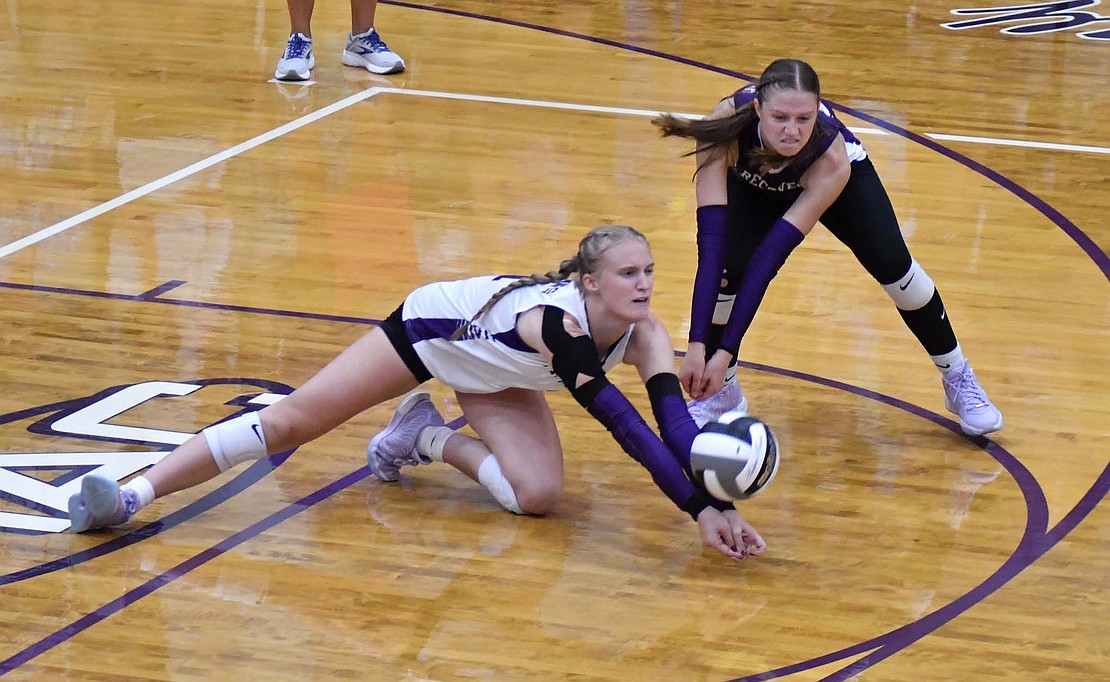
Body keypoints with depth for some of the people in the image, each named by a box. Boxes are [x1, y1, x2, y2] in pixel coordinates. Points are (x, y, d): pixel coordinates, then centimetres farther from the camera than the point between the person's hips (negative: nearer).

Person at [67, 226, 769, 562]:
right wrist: (695, 505, -53)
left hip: (495, 377, 6)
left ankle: (428, 437, 11)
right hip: (432, 329, -6)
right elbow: (622, 421, -49)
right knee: (294, 418, -12)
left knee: (538, 493, -16)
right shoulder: (558, 321, -43)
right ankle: (135, 491, -11)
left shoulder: (643, 333, -25)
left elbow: (673, 415, -34)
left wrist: (715, 505, -48)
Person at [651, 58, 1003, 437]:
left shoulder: (831, 156, -43)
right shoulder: (723, 127, -44)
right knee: (727, 267, -24)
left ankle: (957, 377, 14)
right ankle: (720, 392, 1)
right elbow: (711, 239, -46)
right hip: (750, 181, 1)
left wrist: (726, 351, -47)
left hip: (834, 176, 0)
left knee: (892, 265, -13)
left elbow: (771, 255, -44)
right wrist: (697, 345, -52)